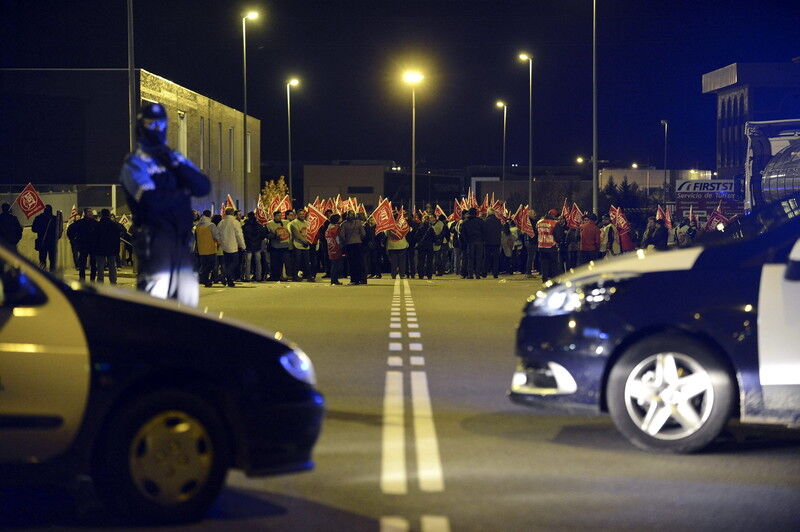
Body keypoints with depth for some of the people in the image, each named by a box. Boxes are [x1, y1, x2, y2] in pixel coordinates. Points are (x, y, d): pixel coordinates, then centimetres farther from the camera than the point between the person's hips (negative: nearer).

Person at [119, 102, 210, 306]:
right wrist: (184, 192, -4)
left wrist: (175, 164, -6)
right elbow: (152, 201, -18)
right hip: (154, 238, -7)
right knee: (155, 296, -13)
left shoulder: (175, 158, 19)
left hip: (182, 238, 7)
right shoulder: (134, 164, -1)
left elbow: (204, 187, 3)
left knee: (188, 297, 9)